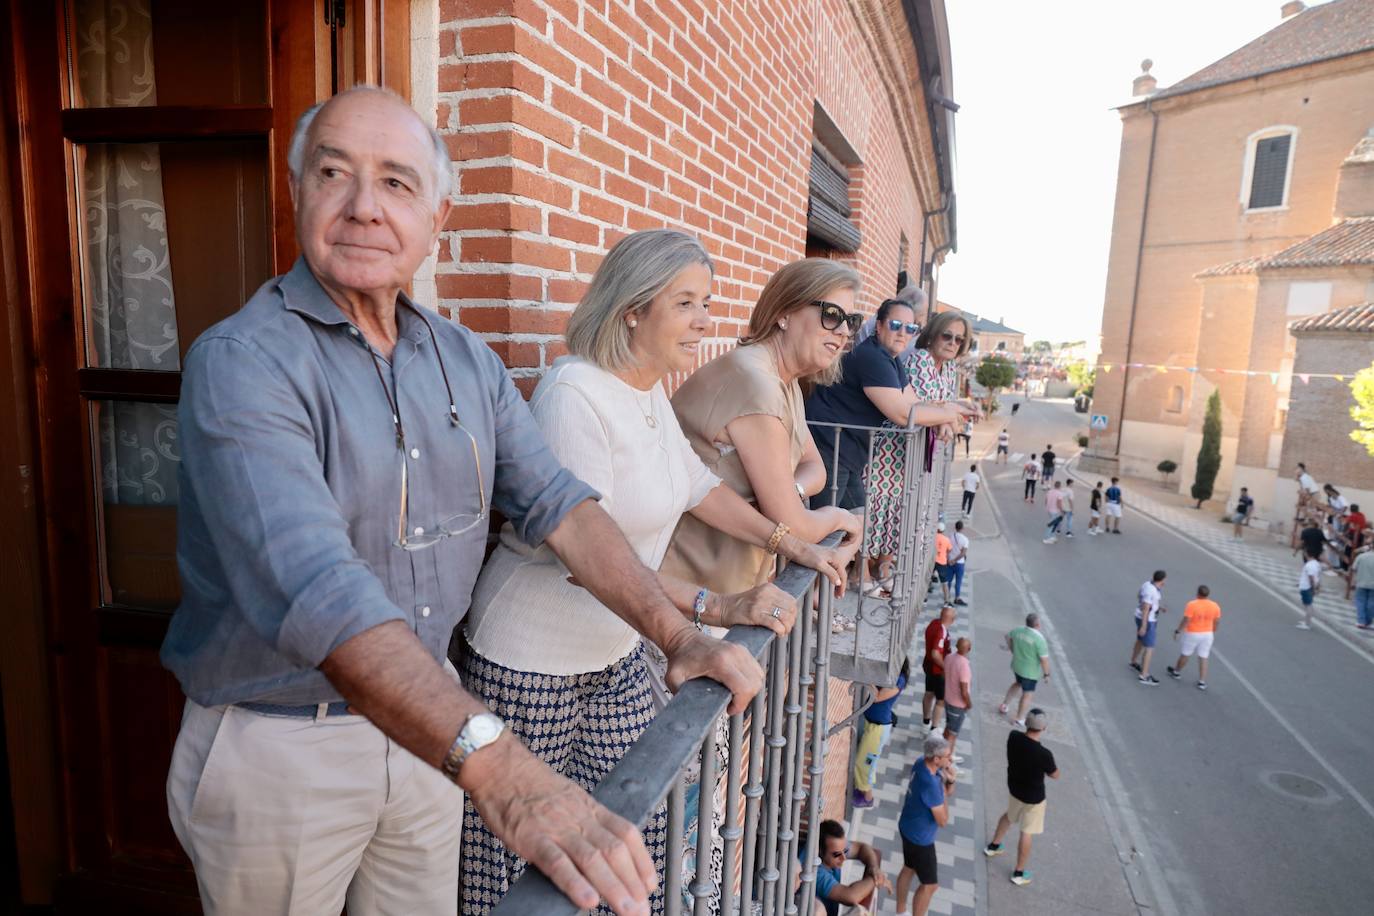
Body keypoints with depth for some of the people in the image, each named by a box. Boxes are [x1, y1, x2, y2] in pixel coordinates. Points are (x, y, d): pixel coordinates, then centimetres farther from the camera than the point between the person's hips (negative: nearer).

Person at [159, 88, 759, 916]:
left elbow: (557, 503, -3)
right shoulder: (242, 363, -21)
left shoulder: (468, 362, 0)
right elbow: (314, 590, -34)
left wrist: (678, 635, -14)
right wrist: (501, 770, -45)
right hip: (276, 746, -4)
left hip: (426, 722, 5)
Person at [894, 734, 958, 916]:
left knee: (908, 869, 27)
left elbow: (949, 793, 5)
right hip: (920, 838, -9)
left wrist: (950, 781, -16)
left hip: (908, 828, 9)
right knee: (930, 885, 10)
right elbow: (943, 821, -23)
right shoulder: (930, 785, -36)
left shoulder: (921, 762, -10)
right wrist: (943, 792, -16)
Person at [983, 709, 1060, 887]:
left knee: (1009, 815, 31)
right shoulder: (1043, 754, -35)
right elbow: (1055, 775, -14)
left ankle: (993, 846, 50)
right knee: (1026, 833, 12)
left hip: (1014, 787, 5)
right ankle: (1019, 874, 28)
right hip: (1033, 797, -5)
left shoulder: (1013, 737, -19)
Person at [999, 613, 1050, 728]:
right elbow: (1044, 659, -23)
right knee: (1027, 694, 12)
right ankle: (1019, 719, 23)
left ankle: (1005, 705, 37)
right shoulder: (1039, 639, -28)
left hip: (1017, 666, 6)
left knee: (1018, 683, 32)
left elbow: (1008, 638, 11)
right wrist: (1046, 673, -9)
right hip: (1031, 671, -6)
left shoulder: (1018, 631, -9)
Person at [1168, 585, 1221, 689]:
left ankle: (1176, 672, 33)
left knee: (1185, 654, 14)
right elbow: (1216, 622, 5)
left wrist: (1177, 630, -6)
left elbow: (1186, 620, -18)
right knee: (1203, 658, 8)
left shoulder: (1192, 605, -18)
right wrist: (1213, 633, 21)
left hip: (1192, 634, -3)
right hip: (1207, 634, 3)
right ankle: (1202, 682, 10)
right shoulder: (1215, 606, -4)